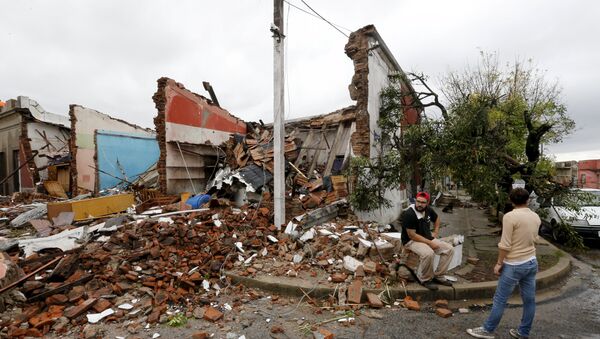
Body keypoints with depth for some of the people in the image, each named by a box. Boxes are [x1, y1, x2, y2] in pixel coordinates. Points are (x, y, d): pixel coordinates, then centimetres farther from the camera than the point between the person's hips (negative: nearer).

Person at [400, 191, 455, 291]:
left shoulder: (428, 210, -1)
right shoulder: (408, 214, -25)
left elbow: (436, 219, 24)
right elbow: (412, 235, -24)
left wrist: (436, 232, 11)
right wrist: (430, 243, -22)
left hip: (428, 238, 8)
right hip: (411, 241, -8)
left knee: (449, 249, -3)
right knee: (428, 253, -35)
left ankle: (438, 276, 6)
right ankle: (425, 279, -10)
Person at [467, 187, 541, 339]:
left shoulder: (510, 216, -20)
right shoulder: (536, 217, 2)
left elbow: (505, 245, -19)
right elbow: (534, 239, 18)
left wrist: (499, 263, -8)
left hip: (514, 265, -7)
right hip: (531, 262, 7)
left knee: (500, 299, 3)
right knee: (529, 300, 16)